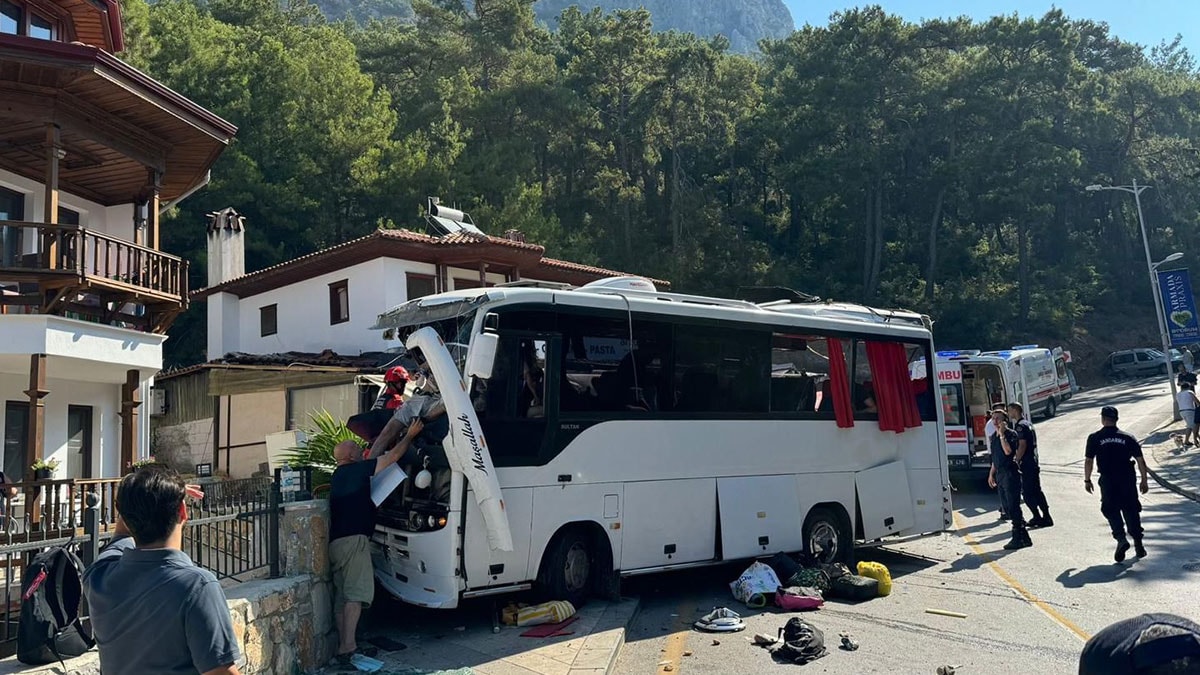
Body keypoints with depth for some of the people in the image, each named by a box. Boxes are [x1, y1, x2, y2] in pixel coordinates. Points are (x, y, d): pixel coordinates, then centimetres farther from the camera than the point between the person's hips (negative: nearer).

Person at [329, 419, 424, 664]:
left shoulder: (339, 475, 21)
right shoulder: (357, 470, -4)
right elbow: (393, 456, -3)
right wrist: (410, 434, 9)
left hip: (335, 542, 10)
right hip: (353, 540, -10)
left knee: (341, 595, 10)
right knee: (355, 594, -11)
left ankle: (343, 645, 13)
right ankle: (348, 647, -16)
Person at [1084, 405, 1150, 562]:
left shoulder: (1094, 438, -2)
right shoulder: (1128, 438, 4)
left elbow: (1088, 461, -3)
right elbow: (1140, 461, 3)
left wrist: (1087, 480, 8)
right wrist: (1144, 481, 11)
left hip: (1108, 482, -2)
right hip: (1128, 480, 2)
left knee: (1111, 511, 6)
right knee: (1131, 511, 13)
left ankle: (1121, 538, -15)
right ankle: (1139, 545, 18)